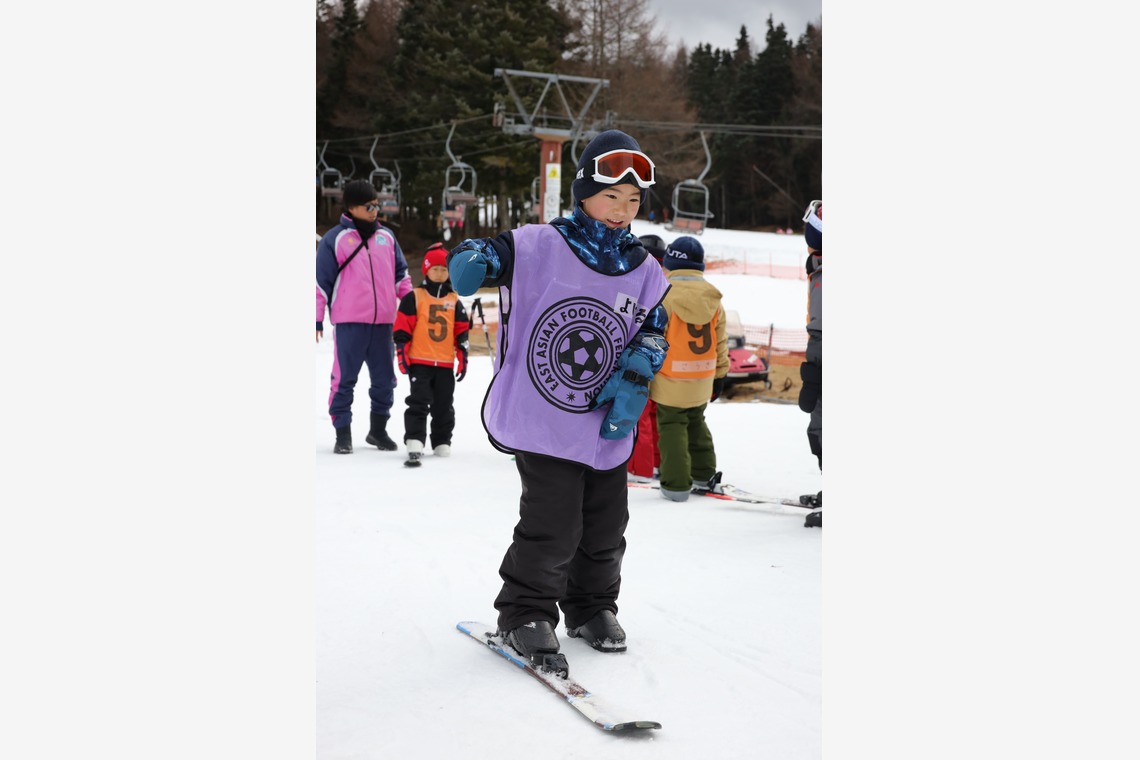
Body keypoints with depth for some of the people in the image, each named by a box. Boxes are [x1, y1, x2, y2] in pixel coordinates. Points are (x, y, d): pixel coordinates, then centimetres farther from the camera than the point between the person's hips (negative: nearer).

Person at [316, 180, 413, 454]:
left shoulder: (386, 236, 12)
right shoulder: (335, 239, -1)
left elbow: (400, 273, 19)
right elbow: (321, 281, 0)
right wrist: (317, 318, -2)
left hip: (383, 321, 5)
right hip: (349, 322, -4)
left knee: (384, 379, 10)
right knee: (344, 379, 0)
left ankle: (378, 429, 24)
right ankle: (343, 433, 8)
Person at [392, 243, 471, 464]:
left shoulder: (455, 301, 10)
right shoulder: (414, 298, 0)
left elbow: (462, 332, 12)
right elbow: (402, 329, -2)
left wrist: (463, 358, 8)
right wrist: (402, 353, -7)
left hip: (446, 364, 4)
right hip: (419, 362, -3)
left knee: (444, 406, 8)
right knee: (419, 402, -7)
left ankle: (442, 443, 18)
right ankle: (414, 442, -7)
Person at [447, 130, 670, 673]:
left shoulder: (645, 272, 6)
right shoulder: (538, 247, -8)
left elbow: (654, 333, 9)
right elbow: (493, 254, -14)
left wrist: (634, 380, -8)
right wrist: (472, 260, -39)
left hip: (608, 430, 5)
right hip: (542, 424, -5)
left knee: (605, 528, 14)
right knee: (552, 526, -9)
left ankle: (593, 608, 37)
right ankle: (526, 614, 12)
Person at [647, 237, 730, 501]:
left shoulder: (664, 296, -15)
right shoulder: (714, 300, 2)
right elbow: (720, 342, 8)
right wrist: (720, 375, 20)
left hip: (670, 381, -5)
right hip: (702, 381, 5)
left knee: (672, 427, 4)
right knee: (696, 424, 23)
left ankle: (676, 484, 1)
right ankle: (703, 475, 30)